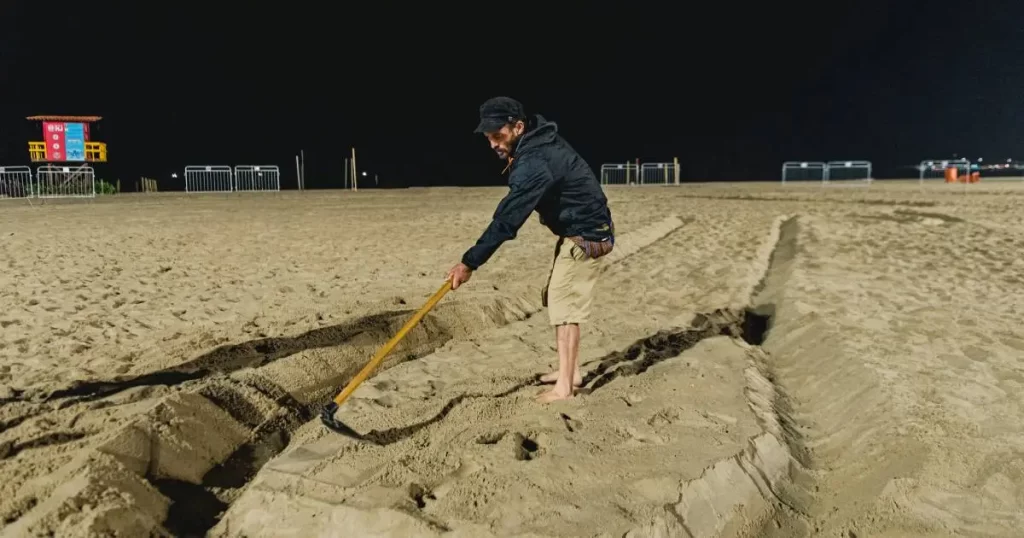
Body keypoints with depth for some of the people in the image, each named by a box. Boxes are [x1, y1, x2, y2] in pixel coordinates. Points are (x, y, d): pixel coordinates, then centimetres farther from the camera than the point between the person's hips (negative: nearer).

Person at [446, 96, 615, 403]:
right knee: (555, 298, 14)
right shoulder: (539, 140, 2)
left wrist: (470, 262, -27)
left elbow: (506, 220, -30)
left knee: (564, 304, -10)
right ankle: (570, 371, 23)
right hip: (576, 230, 11)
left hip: (585, 235, -11)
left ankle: (565, 386, -5)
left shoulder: (533, 164, -29)